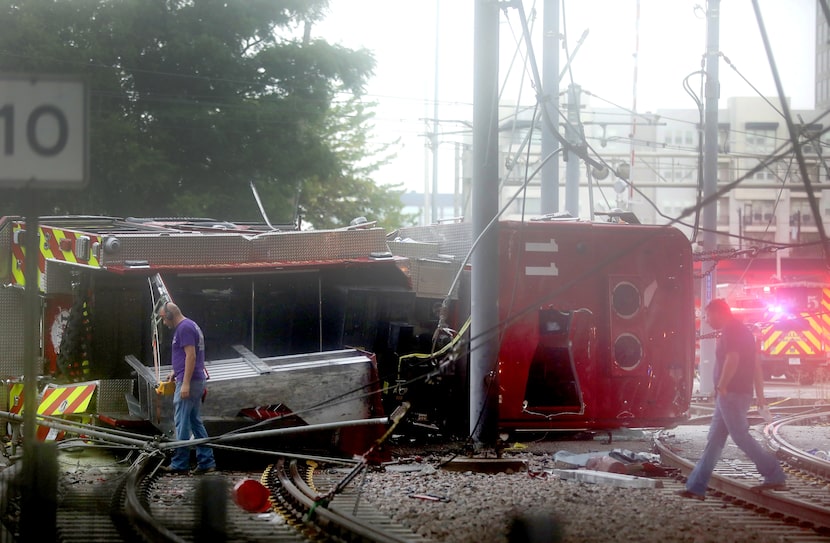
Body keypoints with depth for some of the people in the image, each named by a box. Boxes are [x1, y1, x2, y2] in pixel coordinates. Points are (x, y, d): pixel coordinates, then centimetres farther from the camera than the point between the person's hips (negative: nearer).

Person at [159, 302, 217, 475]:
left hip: (188, 382, -10)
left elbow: (191, 355, -21)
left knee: (182, 423, -5)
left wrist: (185, 383, -23)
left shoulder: (184, 328, -14)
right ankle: (206, 462, 10)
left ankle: (179, 463, -1)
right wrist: (175, 371, 21)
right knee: (196, 423, 11)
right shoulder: (191, 326, 18)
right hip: (197, 382, 10)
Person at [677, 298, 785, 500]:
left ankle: (775, 477, -2)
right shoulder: (743, 331, 19)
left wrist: (721, 386, -19)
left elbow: (732, 359, -25)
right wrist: (760, 394, 19)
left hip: (731, 394, -10)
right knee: (714, 440, 8)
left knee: (741, 437, -6)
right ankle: (696, 487, 6)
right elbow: (756, 365, 19)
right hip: (742, 393, 10)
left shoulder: (730, 332, -12)